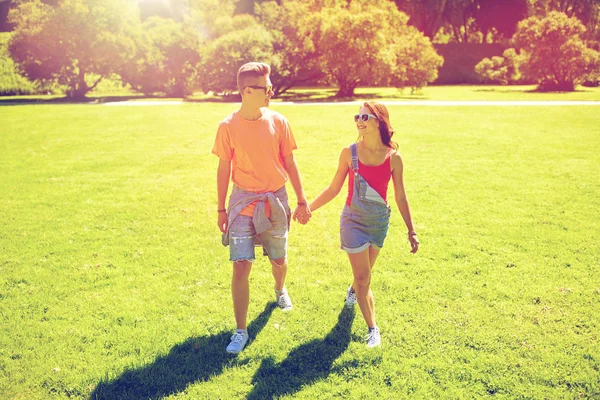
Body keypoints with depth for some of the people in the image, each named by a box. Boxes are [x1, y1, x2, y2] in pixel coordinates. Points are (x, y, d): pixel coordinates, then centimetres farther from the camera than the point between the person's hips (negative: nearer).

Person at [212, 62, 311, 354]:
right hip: (243, 201, -2)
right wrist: (221, 209, 3)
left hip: (276, 201, 2)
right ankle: (240, 331, 5)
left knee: (279, 259, 16)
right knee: (241, 266, -8)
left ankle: (280, 290, 52)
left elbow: (289, 163, 4)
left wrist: (301, 200, 4)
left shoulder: (278, 122, -3)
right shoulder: (228, 126, -7)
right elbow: (224, 169, 0)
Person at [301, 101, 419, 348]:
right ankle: (373, 329, 12)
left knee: (364, 273, 18)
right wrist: (307, 207, -4)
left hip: (379, 221, 2)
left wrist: (411, 231, 0)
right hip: (354, 219, -2)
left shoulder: (393, 158, -7)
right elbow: (334, 189, 0)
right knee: (363, 278, -3)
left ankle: (353, 290, 55)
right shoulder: (350, 153, -9)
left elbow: (400, 197, -1)